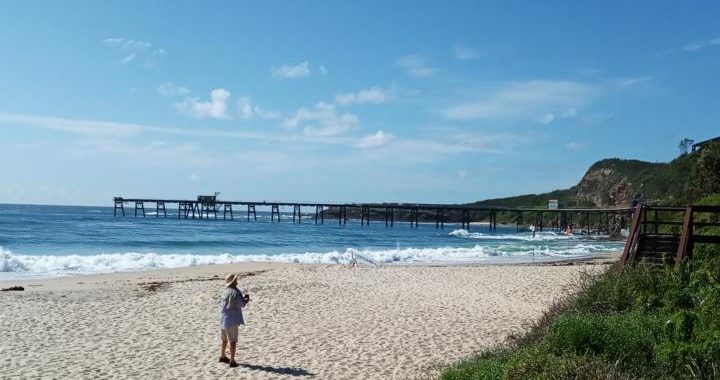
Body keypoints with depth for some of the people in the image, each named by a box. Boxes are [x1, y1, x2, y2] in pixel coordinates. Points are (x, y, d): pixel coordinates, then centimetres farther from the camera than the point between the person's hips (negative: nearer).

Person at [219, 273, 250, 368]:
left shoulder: (225, 292, 9)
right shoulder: (235, 292, -18)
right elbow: (240, 304, -21)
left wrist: (243, 298, 16)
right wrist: (246, 300, 0)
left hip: (223, 319, 8)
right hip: (231, 320, -8)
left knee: (224, 339, 23)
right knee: (233, 341, -2)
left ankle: (222, 357, 38)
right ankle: (232, 361, -3)